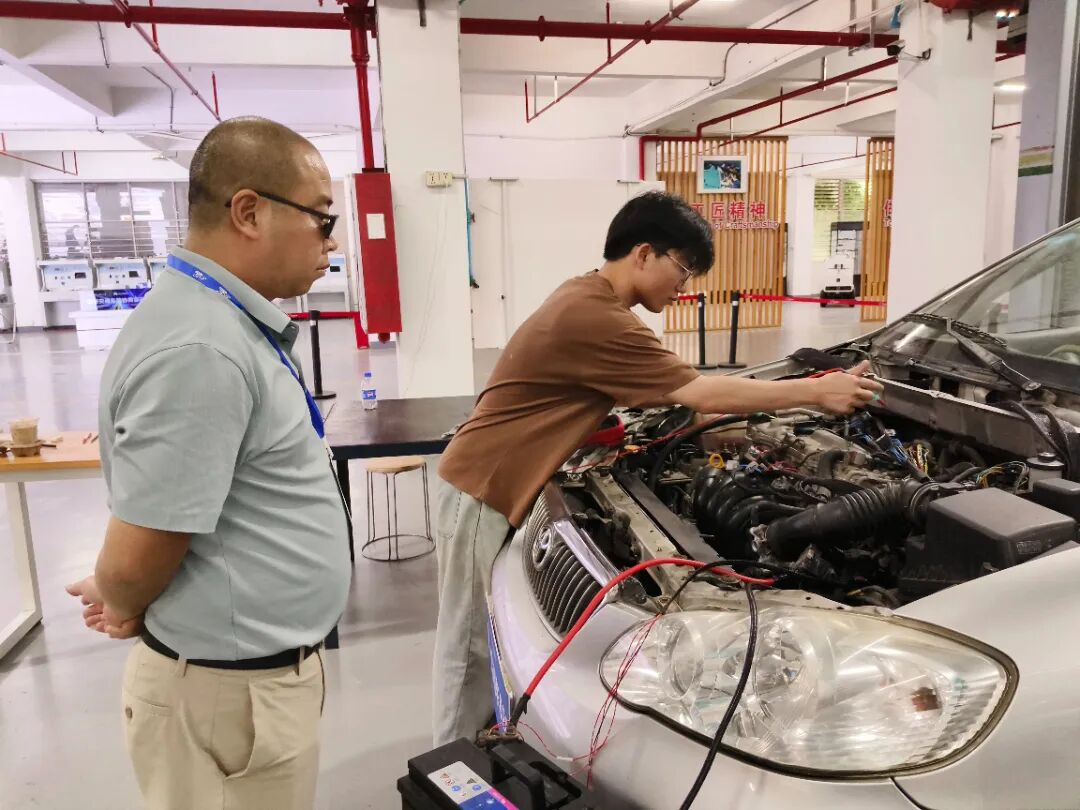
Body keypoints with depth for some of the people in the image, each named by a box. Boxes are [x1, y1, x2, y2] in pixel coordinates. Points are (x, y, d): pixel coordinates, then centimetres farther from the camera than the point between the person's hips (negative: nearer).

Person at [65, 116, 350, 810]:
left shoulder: (228, 320, 6)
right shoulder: (199, 350, -28)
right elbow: (136, 559, -24)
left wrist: (125, 599, 11)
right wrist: (125, 609, -4)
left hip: (264, 665, 9)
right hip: (232, 690, -9)